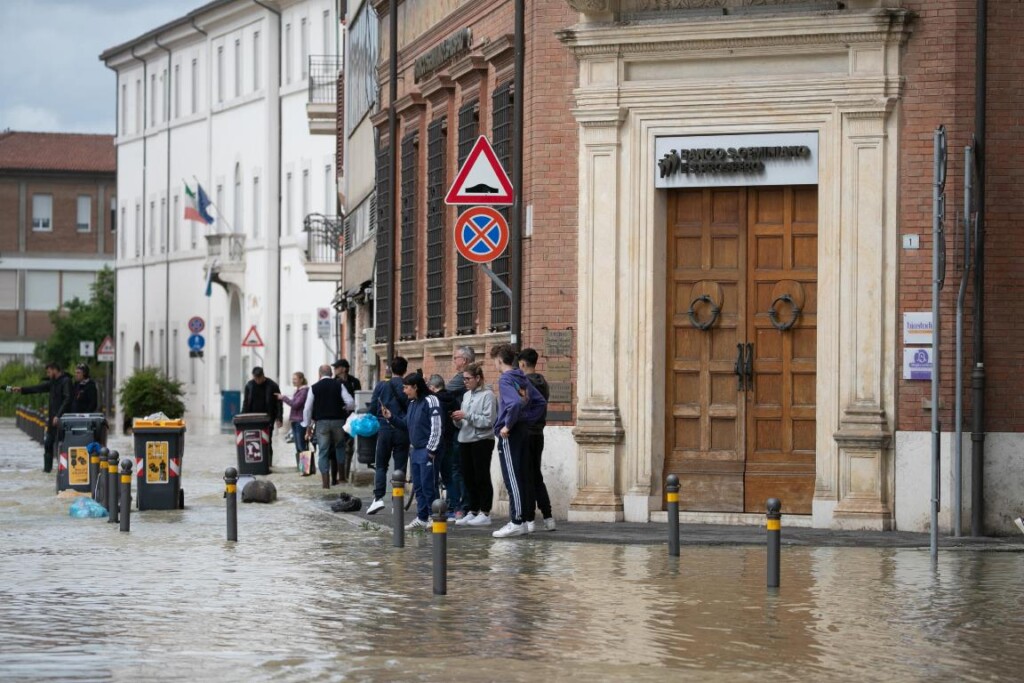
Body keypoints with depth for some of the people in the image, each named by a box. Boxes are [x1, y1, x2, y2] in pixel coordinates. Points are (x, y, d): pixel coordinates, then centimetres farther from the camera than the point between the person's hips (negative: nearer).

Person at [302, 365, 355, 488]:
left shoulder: (314, 388, 1)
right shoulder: (339, 385, 2)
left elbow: (307, 409, 0)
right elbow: (351, 403, -5)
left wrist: (308, 426, 9)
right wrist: (345, 409, 17)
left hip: (321, 422, -1)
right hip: (338, 421, 1)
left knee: (323, 453, 2)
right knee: (340, 449, 19)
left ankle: (326, 483, -3)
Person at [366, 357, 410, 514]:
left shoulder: (381, 386, -1)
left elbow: (372, 408, 1)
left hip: (384, 429, 0)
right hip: (403, 430, 0)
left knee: (380, 466, 8)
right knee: (400, 467, 6)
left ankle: (378, 497, -9)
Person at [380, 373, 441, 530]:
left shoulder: (430, 401, -11)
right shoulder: (412, 404, 15)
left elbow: (436, 427, -15)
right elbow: (406, 426, 21)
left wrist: (431, 451, -17)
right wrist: (391, 418, 8)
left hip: (426, 451, -9)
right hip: (414, 450, 9)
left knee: (428, 486, -6)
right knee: (418, 486, 11)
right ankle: (421, 518, 17)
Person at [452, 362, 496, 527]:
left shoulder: (487, 395, -8)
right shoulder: (466, 395, 14)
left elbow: (488, 421, -16)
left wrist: (466, 416, -17)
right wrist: (457, 419, -4)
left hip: (481, 441, -7)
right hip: (465, 440, 7)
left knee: (482, 477, -2)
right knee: (468, 478, 8)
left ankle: (485, 513, 3)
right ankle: (472, 512, 16)